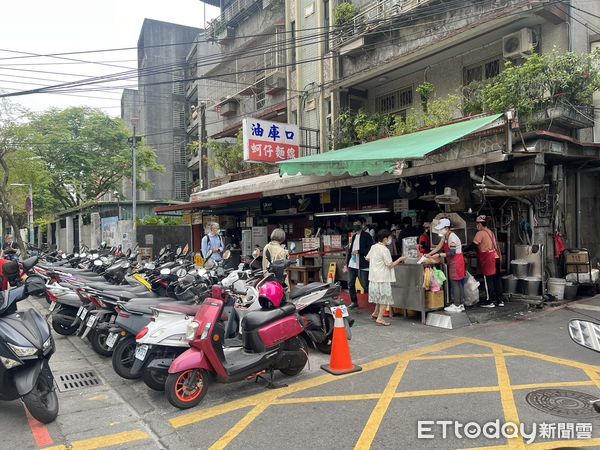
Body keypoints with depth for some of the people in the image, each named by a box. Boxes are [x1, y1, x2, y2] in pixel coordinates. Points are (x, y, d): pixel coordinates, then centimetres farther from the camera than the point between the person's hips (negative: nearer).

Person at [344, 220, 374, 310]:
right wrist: (346, 264, 16)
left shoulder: (366, 236, -5)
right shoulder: (354, 236, 15)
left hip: (363, 265, -6)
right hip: (352, 264, 7)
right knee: (350, 284, 8)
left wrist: (358, 251, -19)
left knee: (365, 285, -4)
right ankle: (354, 302, 22)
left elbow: (370, 249, -12)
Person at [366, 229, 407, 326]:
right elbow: (390, 265, -14)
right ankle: (380, 319, 1)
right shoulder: (385, 250, -17)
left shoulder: (373, 247, 6)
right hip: (383, 278, -8)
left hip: (374, 277, 8)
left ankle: (375, 313, 32)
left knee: (380, 296, 23)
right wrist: (400, 259, -3)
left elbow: (367, 258, 17)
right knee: (385, 298, 0)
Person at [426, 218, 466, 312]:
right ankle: (461, 304, 19)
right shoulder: (445, 236, 11)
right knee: (459, 283, 13)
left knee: (455, 283, -6)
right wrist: (429, 254, 6)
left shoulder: (452, 237, -19)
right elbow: (439, 246, 13)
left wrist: (440, 255, -18)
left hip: (456, 261, -10)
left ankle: (457, 306, -2)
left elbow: (452, 252, -24)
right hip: (452, 262, 10)